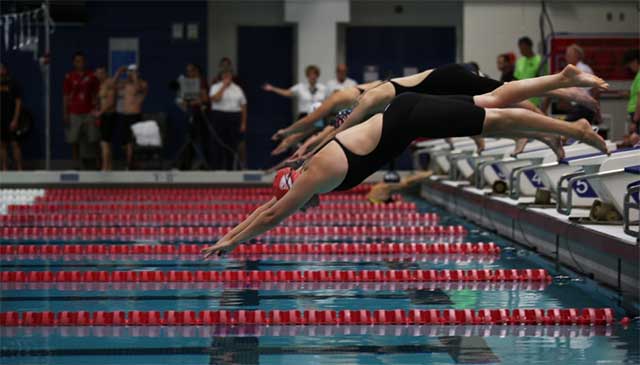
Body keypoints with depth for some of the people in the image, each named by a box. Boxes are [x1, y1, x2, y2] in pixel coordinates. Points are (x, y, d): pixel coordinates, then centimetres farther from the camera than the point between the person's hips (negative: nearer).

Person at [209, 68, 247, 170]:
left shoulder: (237, 89, 14)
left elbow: (243, 106, 13)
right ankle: (220, 168, -2)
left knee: (233, 145, 0)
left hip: (235, 118, 3)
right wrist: (223, 86, -11)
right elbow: (215, 99, -16)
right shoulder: (216, 87, 5)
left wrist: (243, 123, 6)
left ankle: (230, 168, 6)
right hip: (220, 116, -3)